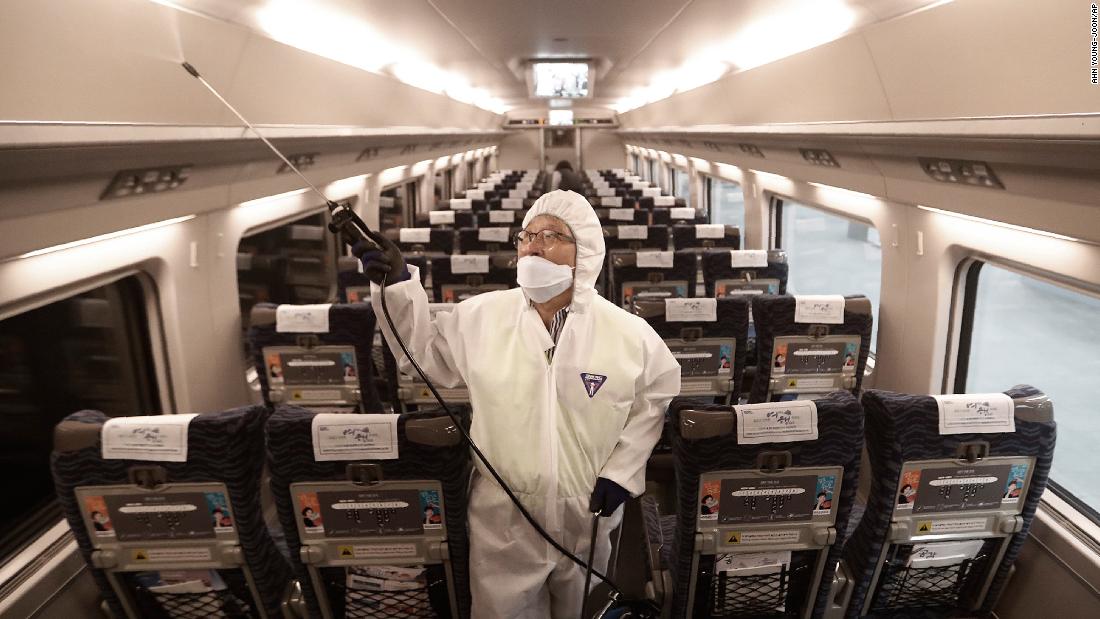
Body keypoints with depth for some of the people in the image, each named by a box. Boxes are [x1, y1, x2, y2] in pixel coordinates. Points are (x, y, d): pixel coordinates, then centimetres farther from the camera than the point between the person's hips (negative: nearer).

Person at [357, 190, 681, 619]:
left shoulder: (628, 332, -10)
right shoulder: (481, 316, -8)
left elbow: (659, 396, 2)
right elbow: (426, 354, 3)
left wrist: (622, 470, -4)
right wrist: (398, 287, -11)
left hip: (586, 515, 0)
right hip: (503, 517, 0)